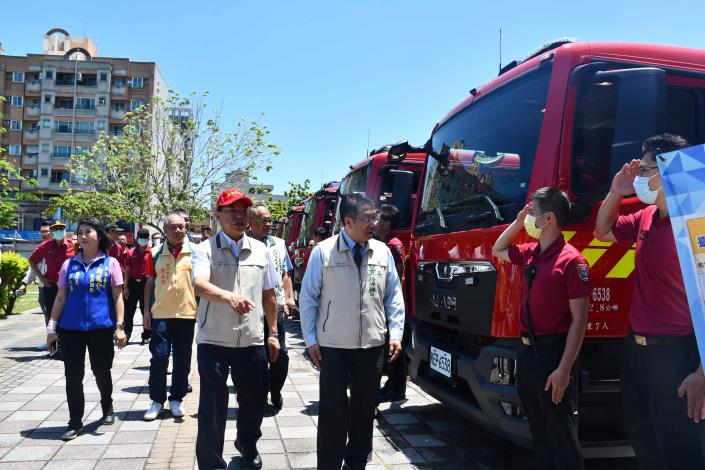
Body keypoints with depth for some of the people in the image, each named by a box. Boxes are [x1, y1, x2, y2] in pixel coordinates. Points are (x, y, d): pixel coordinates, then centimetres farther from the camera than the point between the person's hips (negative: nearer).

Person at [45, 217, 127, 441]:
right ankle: (75, 422, 15)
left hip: (101, 327, -2)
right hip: (70, 328, 2)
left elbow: (117, 297, -1)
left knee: (101, 371, 9)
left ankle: (107, 406, 36)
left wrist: (119, 326, -7)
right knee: (73, 376, 4)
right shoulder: (69, 264, 7)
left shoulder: (110, 263, 0)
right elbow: (61, 297, 9)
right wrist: (52, 327, 5)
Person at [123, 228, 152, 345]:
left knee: (146, 310, 5)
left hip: (146, 283, -2)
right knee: (129, 310, 4)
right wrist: (126, 287, 0)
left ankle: (146, 335, 14)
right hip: (133, 283, 2)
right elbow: (127, 270, 5)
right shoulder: (131, 252, 5)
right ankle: (126, 334, 11)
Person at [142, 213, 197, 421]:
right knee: (159, 357, 2)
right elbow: (150, 283, 9)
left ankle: (176, 399, 22)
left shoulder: (195, 251, -1)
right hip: (160, 314, 0)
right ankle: (157, 400, 17)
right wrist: (146, 311, 4)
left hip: (187, 314, 0)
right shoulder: (155, 254, 3)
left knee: (182, 359, 8)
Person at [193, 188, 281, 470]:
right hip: (213, 341, -3)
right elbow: (200, 285, -25)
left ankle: (247, 444, 45)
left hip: (252, 340, 4)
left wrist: (273, 333, 11)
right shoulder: (206, 249, -6)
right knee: (212, 406, 4)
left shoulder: (260, 250, 6)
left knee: (254, 399, 16)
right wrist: (229, 297, -44)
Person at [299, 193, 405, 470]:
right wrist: (310, 339, -3)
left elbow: (394, 297, 6)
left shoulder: (382, 251, 1)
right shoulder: (323, 251, -8)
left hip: (372, 344, 3)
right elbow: (308, 297, -3)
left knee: (365, 406, 15)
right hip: (333, 345, -3)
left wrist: (395, 334, 1)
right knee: (333, 408, 3)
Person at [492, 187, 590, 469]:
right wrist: (517, 221, 12)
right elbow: (498, 251, 28)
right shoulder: (530, 253, 7)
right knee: (538, 431, 19)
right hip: (526, 350, 8)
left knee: (562, 435, 4)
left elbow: (579, 319, -17)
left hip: (553, 352, -8)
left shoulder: (570, 260, -16)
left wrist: (564, 369, -20)